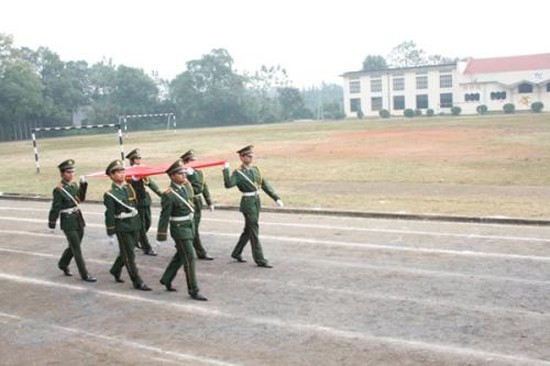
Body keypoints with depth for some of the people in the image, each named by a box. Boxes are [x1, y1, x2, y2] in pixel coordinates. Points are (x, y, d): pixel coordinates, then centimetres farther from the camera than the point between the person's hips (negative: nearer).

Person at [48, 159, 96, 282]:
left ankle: (63, 264, 43)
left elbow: (81, 198, 18)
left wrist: (83, 184, 6)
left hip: (78, 220, 7)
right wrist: (52, 225, -8)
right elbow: (55, 209, -12)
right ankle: (84, 274, 7)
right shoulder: (59, 190, -15)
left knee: (73, 246, 20)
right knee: (77, 250, -1)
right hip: (68, 222, -7)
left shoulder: (74, 185, 5)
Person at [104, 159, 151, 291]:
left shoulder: (129, 187, 6)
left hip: (134, 225, 7)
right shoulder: (110, 194, -13)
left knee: (126, 251, 21)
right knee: (129, 255, -1)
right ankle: (137, 282, 6)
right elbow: (109, 215, -12)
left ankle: (115, 271, 43)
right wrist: (110, 234, -11)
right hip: (122, 227, -7)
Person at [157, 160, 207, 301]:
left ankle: (166, 280, 37)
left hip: (190, 226, 8)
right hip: (180, 229, -8)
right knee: (189, 259, -6)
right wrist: (161, 237, -13)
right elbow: (164, 216, -16)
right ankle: (193, 290, 2)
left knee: (180, 256, 20)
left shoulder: (185, 186, 2)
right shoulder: (168, 195, -19)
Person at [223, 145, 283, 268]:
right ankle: (260, 260, 2)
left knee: (248, 230, 16)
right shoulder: (238, 173, -10)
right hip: (248, 203, -8)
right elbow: (228, 184, -26)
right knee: (254, 231, -4)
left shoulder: (255, 170, 11)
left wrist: (276, 198, 6)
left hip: (257, 202, 8)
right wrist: (226, 170, -35)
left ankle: (236, 253, 31)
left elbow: (265, 185, 11)